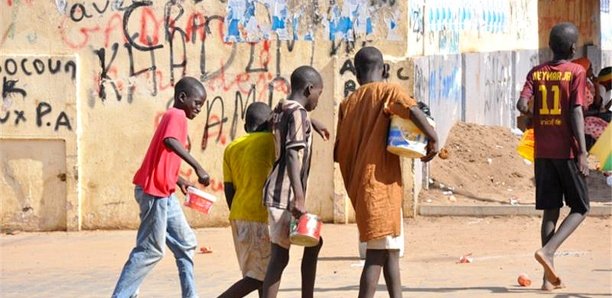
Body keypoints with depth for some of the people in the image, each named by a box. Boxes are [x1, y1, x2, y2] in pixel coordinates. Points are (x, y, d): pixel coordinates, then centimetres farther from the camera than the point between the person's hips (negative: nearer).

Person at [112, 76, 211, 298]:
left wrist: (179, 180, 18)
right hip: (154, 192, -10)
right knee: (150, 251, -5)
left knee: (186, 244, 12)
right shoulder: (176, 116, -11)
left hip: (164, 193, 10)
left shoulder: (172, 117, 19)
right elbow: (170, 141, -33)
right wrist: (198, 167, -36)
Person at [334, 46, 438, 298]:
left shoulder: (347, 103, 12)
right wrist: (433, 138, -13)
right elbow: (413, 110, -24)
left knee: (392, 248, 17)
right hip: (380, 182, -7)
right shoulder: (387, 91, -4)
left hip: (358, 184, 7)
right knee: (378, 253, -9)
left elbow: (338, 152, 9)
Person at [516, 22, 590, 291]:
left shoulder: (536, 73, 5)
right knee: (580, 208, 7)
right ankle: (548, 250, -17)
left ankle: (550, 276, 6)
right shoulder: (576, 72, -6)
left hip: (543, 152, 4)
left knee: (550, 211, 9)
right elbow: (576, 112, -13)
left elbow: (522, 105, -7)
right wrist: (582, 152, -14)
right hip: (567, 151, -4)